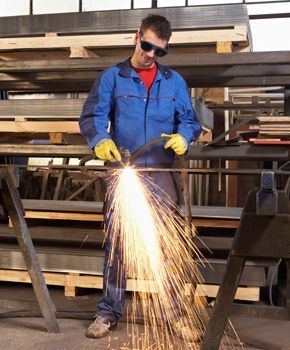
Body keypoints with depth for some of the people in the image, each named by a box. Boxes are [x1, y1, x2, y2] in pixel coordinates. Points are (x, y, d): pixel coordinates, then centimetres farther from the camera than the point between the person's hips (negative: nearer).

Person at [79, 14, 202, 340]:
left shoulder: (174, 81, 12)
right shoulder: (112, 77, 5)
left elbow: (190, 120, 11)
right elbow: (91, 117, -2)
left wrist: (184, 136, -12)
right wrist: (100, 139, -23)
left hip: (162, 171, 2)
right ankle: (109, 310, 9)